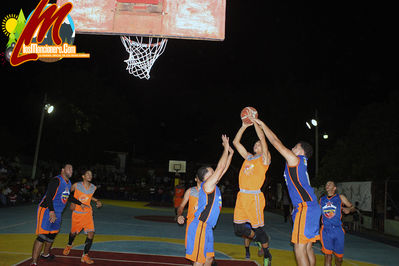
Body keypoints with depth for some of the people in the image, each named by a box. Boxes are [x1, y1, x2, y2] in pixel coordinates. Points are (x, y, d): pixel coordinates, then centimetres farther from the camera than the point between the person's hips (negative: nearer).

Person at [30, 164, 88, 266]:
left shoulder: (69, 183, 12)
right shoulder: (56, 180, -16)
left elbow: (69, 197, 27)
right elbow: (49, 196, -22)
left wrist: (80, 204, 31)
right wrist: (51, 212, -29)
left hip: (57, 213, 9)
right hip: (47, 210, -9)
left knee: (52, 234, 20)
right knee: (42, 236, -13)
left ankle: (45, 254, 41)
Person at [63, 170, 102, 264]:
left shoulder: (94, 188, -4)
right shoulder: (76, 185, -13)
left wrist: (97, 201, 2)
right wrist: (72, 202, -6)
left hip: (87, 213, 1)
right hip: (77, 213, -1)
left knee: (91, 233, -13)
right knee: (73, 232, 17)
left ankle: (85, 255, 0)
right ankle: (69, 246, 52)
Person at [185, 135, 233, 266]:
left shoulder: (212, 185, 14)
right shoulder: (207, 184, -12)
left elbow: (223, 169, 19)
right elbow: (220, 167, -14)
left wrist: (231, 153, 19)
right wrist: (226, 148, -6)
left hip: (207, 227, 10)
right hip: (200, 227, -10)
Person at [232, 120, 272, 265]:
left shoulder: (265, 158, 3)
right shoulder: (248, 157, 18)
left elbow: (262, 137, -8)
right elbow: (236, 142, 16)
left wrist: (255, 122, -5)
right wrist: (244, 126, 9)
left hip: (254, 196, -6)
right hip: (242, 195, 6)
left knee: (258, 229, 1)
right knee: (239, 229, 5)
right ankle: (258, 239, 33)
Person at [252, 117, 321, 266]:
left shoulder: (294, 159, -4)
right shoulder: (299, 162, 20)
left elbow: (275, 142, -2)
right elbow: (277, 141, 23)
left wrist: (262, 124, 8)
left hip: (305, 207, -10)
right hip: (309, 207, 10)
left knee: (299, 248, -8)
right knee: (307, 248, 13)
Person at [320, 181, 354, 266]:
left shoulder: (340, 197, 5)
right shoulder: (322, 199, 12)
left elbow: (352, 207, 10)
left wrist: (348, 209, -10)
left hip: (338, 230, 0)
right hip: (326, 230, 0)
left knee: (339, 256, 11)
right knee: (327, 254, -10)